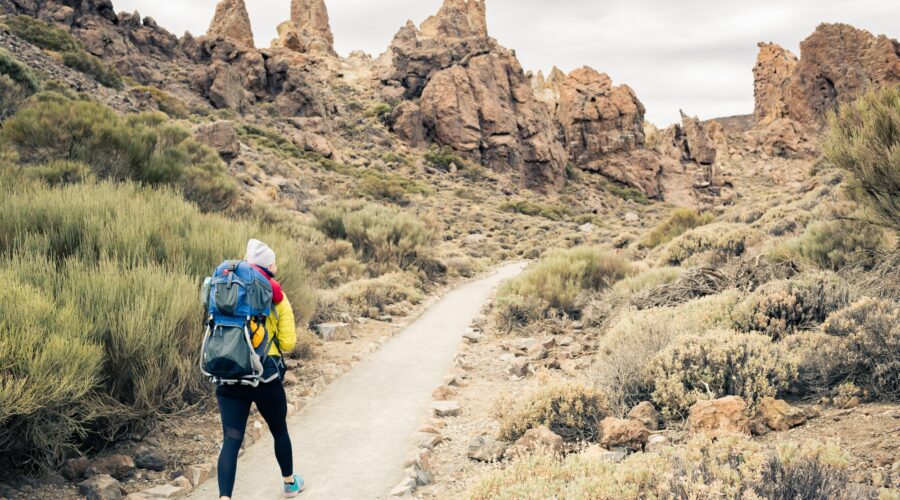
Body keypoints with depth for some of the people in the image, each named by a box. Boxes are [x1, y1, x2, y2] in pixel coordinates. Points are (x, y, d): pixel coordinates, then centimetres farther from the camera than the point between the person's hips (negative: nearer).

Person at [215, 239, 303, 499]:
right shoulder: (277, 299, -3)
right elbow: (287, 343, -2)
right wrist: (292, 332, 18)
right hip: (265, 377, -2)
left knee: (231, 441, -1)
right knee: (279, 431, 21)